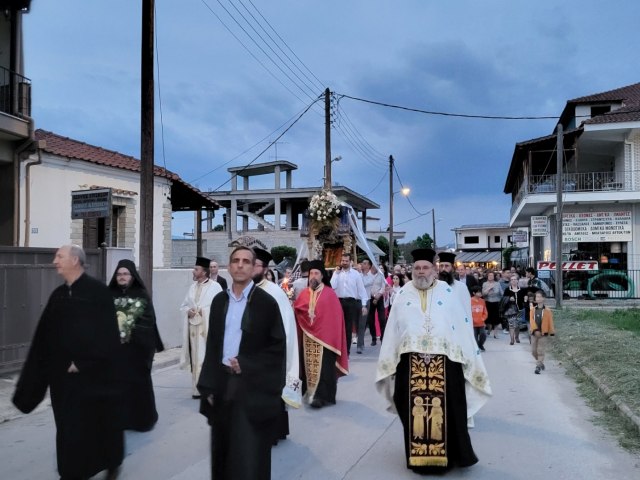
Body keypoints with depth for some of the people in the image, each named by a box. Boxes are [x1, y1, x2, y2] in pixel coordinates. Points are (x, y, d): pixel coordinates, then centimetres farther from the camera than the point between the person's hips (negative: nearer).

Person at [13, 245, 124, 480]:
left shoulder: (98, 291, -11)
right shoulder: (58, 295, 8)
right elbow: (44, 336, 9)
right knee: (69, 425, 10)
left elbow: (107, 332, -16)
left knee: (100, 421, 5)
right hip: (63, 374, 6)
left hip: (95, 373, -6)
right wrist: (35, 374, 6)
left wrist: (84, 363, -18)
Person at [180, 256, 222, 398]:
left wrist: (204, 311, -16)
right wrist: (188, 311, -4)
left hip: (209, 327, -6)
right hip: (193, 327, 6)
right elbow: (183, 305, 17)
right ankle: (198, 388, 17)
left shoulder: (215, 286, -6)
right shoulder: (192, 287, 13)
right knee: (196, 359, 8)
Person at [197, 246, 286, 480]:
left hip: (252, 387, -5)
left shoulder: (266, 302, -7)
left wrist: (246, 365, -14)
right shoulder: (219, 301, 7)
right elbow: (212, 344, 10)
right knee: (223, 451, 14)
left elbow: (278, 346, -8)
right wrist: (208, 385, 5)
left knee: (249, 456, -1)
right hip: (222, 384, 5)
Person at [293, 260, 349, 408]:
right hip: (307, 337, 4)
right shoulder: (304, 293, 8)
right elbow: (297, 311, 5)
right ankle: (311, 392, 20)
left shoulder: (330, 294, -3)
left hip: (324, 336, -4)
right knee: (309, 365, 9)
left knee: (323, 367, -6)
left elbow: (335, 317, -5)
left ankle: (321, 395, -4)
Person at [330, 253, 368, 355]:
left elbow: (361, 290, 0)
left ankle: (347, 350, 19)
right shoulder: (336, 273, 4)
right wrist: (336, 273, -9)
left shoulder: (356, 274, 1)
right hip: (339, 301, 1)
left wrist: (364, 305, -5)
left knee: (349, 327, 8)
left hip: (351, 302, -1)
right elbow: (332, 286, -10)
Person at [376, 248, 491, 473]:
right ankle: (418, 456, 20)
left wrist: (470, 358, 1)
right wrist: (388, 360, 7)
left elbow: (462, 325, 4)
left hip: (445, 362, -1)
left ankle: (451, 454, 19)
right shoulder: (404, 294, 9)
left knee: (448, 410, 3)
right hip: (410, 363, 1)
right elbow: (392, 330, 9)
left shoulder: (448, 292, 5)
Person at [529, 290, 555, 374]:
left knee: (540, 351, -6)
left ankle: (538, 367, -2)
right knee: (533, 351, 9)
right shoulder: (532, 310, 2)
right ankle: (541, 363, 32)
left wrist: (552, 332, 0)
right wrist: (535, 330, -20)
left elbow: (550, 322, -1)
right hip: (535, 333, 4)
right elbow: (531, 321, -7)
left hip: (544, 334, -4)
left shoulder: (547, 310, -6)